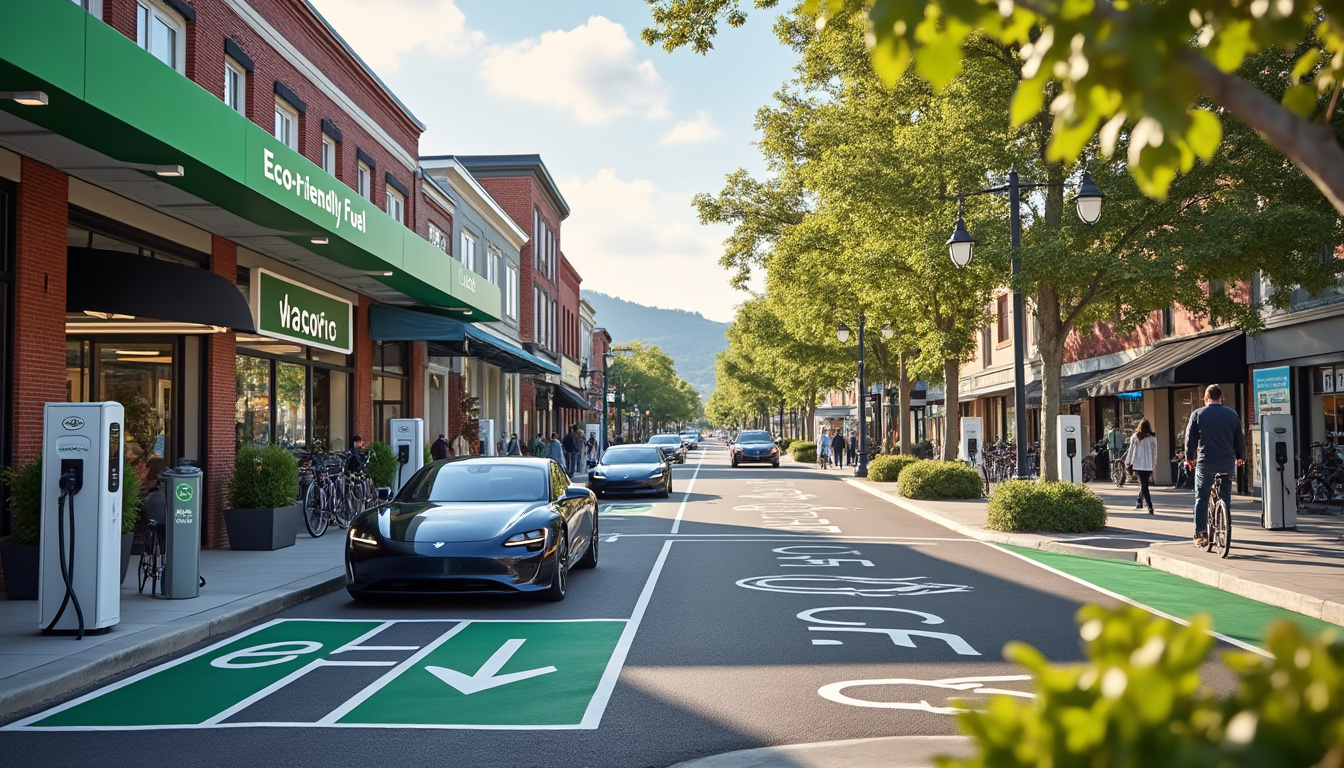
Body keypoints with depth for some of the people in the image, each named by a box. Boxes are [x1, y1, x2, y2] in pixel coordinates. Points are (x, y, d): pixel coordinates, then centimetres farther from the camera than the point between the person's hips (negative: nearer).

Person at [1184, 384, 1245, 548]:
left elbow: (1190, 439, 1)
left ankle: (1200, 534, 2)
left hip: (1205, 463, -2)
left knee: (1201, 499, 7)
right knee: (1225, 499, 11)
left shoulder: (1197, 414, -1)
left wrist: (1189, 458, 15)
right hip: (1227, 464, 2)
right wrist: (1241, 458, 26)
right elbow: (1240, 439, 10)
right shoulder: (1232, 415, 4)